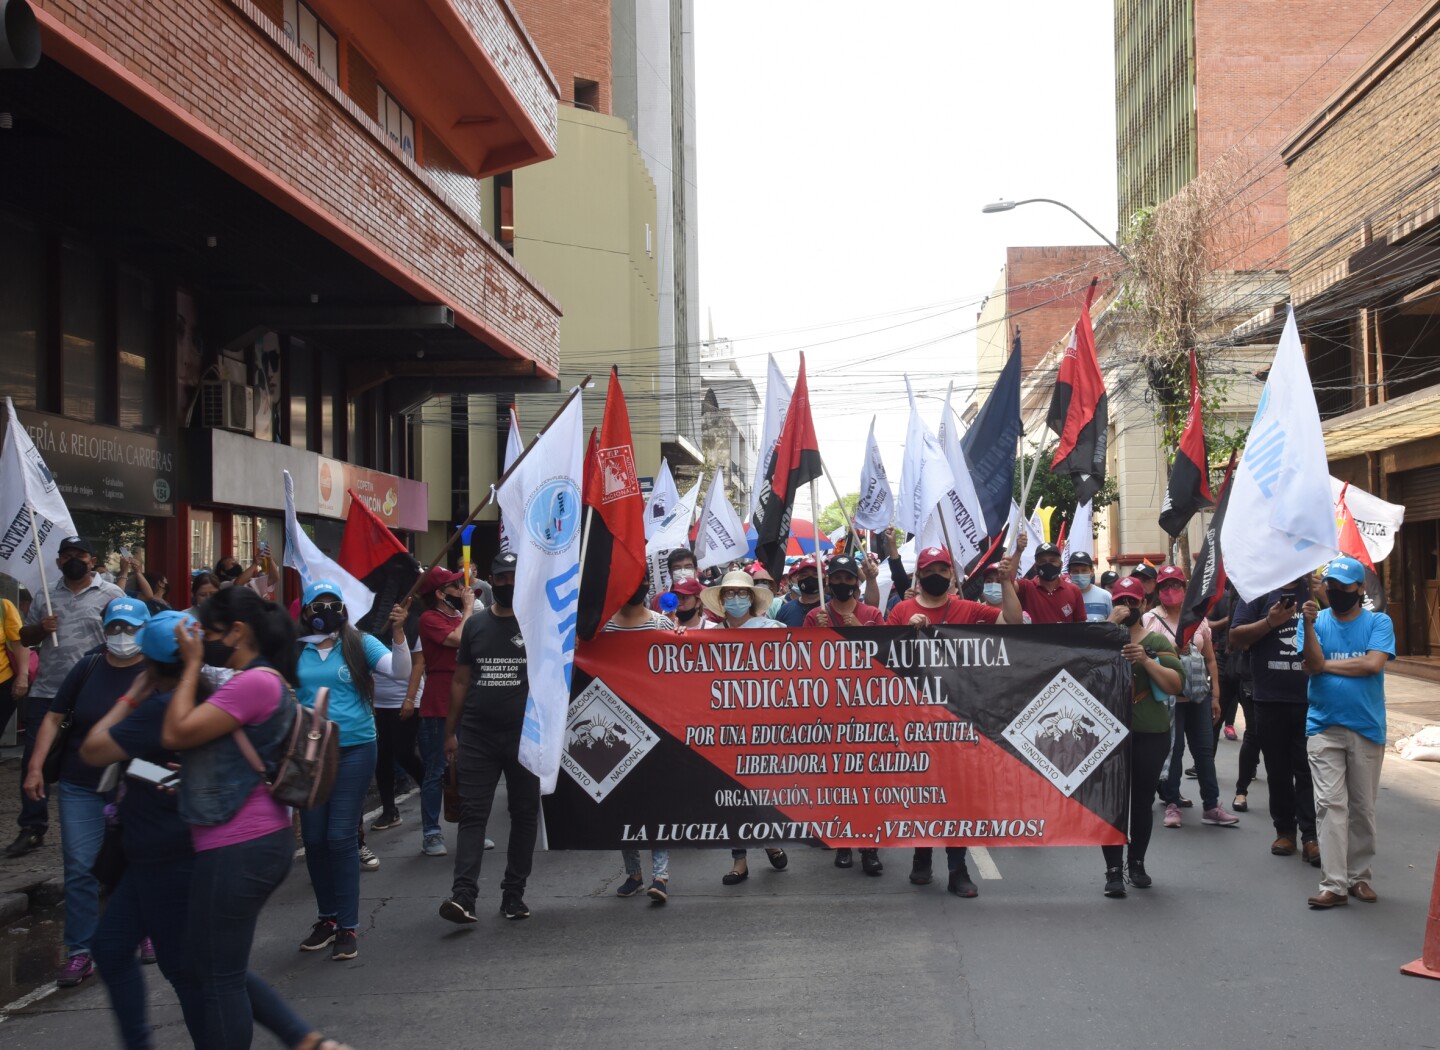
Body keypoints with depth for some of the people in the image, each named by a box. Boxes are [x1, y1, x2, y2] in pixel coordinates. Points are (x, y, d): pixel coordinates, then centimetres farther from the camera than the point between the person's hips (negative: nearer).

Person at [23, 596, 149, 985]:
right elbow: (54, 717, 3)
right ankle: (80, 952, 6)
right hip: (80, 786, 2)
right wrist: (36, 766, -4)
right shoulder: (89, 667, 0)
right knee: (80, 868, -1)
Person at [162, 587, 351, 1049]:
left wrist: (191, 664, -10)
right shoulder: (266, 680, 15)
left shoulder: (255, 682, -18)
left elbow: (176, 734, -19)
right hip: (263, 839, 11)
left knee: (220, 977, 4)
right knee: (213, 965, 19)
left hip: (237, 848, -11)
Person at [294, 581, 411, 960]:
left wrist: (398, 632, -26)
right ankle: (327, 917, 25)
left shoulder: (360, 644, -2)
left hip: (354, 749, -3)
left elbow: (401, 672, -13)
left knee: (341, 837, -4)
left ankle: (348, 926, 5)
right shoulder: (294, 652, 2)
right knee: (313, 839, 8)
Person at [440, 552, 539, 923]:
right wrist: (450, 732, 8)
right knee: (472, 813, -5)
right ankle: (463, 895, -11)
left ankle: (514, 894, 18)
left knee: (524, 814, 7)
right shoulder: (476, 624, 10)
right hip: (476, 736, 2)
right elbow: (460, 680, 12)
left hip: (525, 736, -1)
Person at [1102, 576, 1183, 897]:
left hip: (1150, 735, 1)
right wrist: (1110, 625, -16)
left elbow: (1176, 684, -4)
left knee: (1142, 801, 9)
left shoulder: (1158, 641, 6)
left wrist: (1146, 661, -16)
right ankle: (1113, 870, 2)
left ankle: (1137, 864, 25)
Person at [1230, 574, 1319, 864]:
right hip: (1270, 699, 0)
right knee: (1278, 769, 8)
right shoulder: (1259, 593, 4)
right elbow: (1236, 638, 0)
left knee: (1308, 769, -2)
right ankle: (1285, 830, 18)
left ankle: (1310, 836, 0)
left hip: (1310, 698, 0)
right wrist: (1269, 622, -15)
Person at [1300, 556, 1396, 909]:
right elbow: (1311, 667, -11)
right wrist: (1309, 625, -22)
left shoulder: (1378, 623, -1)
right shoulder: (1317, 621, 2)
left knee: (1362, 807, 9)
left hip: (1366, 728, 0)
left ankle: (1360, 876, 21)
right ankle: (1333, 884, -6)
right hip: (1324, 727, 0)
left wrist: (1327, 664, -8)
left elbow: (1373, 664, -16)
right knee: (1331, 805, -5)